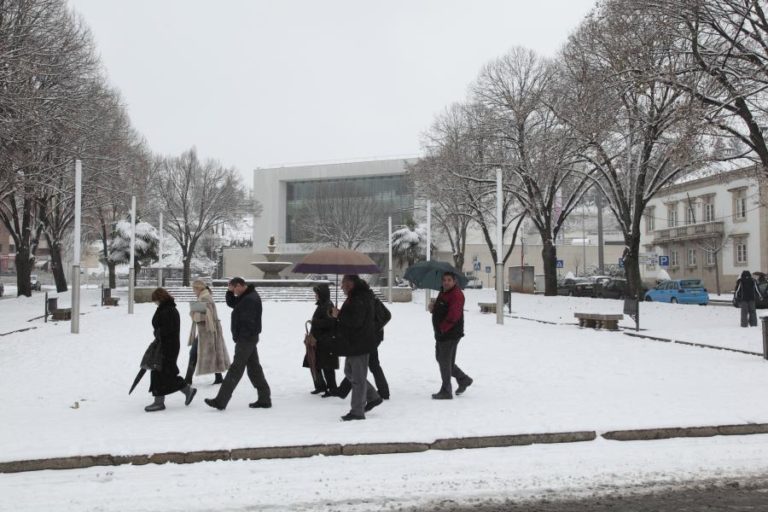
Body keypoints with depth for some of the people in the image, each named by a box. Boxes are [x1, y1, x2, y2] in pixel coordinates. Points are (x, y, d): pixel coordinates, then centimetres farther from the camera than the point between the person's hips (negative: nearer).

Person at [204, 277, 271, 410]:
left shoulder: (250, 299, -19)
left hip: (246, 339, -11)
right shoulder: (245, 297, 14)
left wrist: (238, 337, -21)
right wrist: (229, 291, 6)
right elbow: (231, 303, 23)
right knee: (254, 368, 12)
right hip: (248, 338, 11)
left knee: (235, 370, -7)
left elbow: (247, 322, -24)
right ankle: (264, 399, 16)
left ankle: (220, 401, -4)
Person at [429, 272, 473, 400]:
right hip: (441, 334, 10)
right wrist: (433, 308, 1)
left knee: (445, 361, -4)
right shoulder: (443, 293, 16)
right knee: (441, 359, 17)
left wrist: (442, 328, -20)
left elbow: (453, 315, -25)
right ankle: (464, 379, 30)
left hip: (451, 334, -10)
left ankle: (446, 392, 6)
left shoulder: (456, 294, -16)